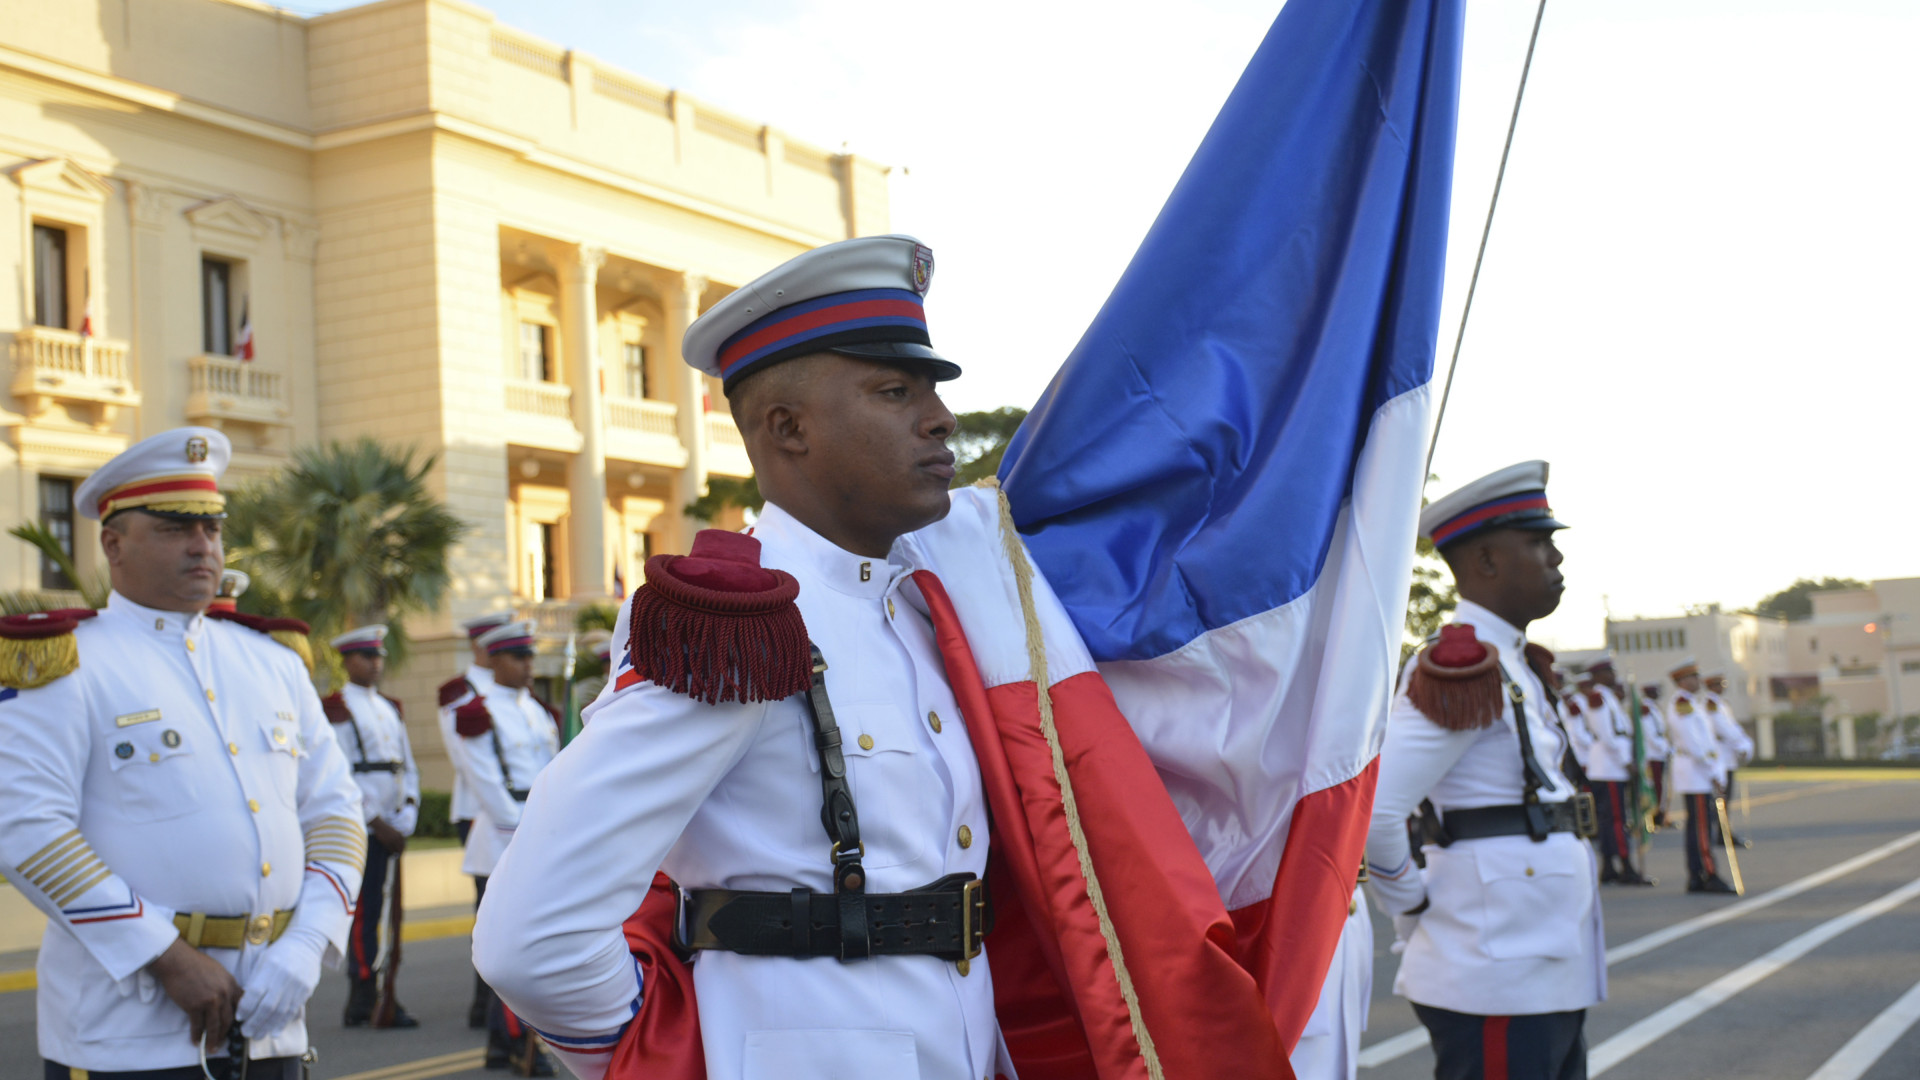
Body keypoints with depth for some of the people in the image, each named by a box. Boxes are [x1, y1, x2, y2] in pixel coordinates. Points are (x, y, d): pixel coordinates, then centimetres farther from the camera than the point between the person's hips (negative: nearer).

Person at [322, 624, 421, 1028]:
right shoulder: (334, 708, -4)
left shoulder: (391, 709, 18)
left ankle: (383, 1000, 12)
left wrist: (407, 817, 2)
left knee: (388, 911, 7)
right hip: (359, 826, -7)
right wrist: (376, 822, -13)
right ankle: (364, 1003, -5)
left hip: (390, 825, 7)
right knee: (365, 911, -8)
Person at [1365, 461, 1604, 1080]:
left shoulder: (1520, 668, 15)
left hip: (1550, 970, 10)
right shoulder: (1464, 666, -17)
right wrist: (1412, 907, -10)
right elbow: (1370, 811, -25)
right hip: (1498, 978, -10)